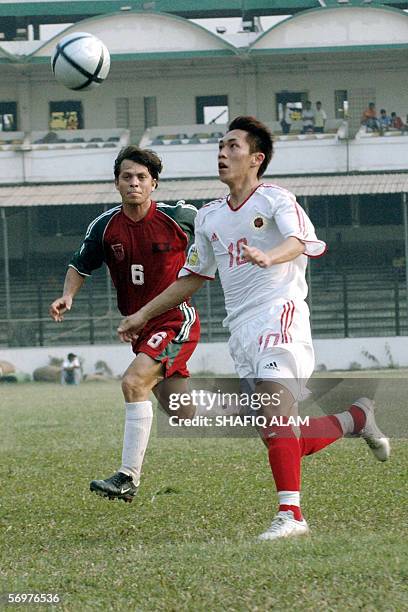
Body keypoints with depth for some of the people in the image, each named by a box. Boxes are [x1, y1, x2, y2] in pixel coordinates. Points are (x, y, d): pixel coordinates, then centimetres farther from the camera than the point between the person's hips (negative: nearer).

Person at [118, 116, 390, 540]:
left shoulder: (275, 200, -1)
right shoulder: (209, 217, 20)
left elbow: (299, 240, -21)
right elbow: (192, 277, 31)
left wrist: (269, 257, -43)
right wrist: (143, 315, 30)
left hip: (279, 317, -7)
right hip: (240, 328, 7)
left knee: (275, 415, -24)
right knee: (291, 443, -1)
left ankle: (289, 514, -27)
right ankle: (356, 418, 23)